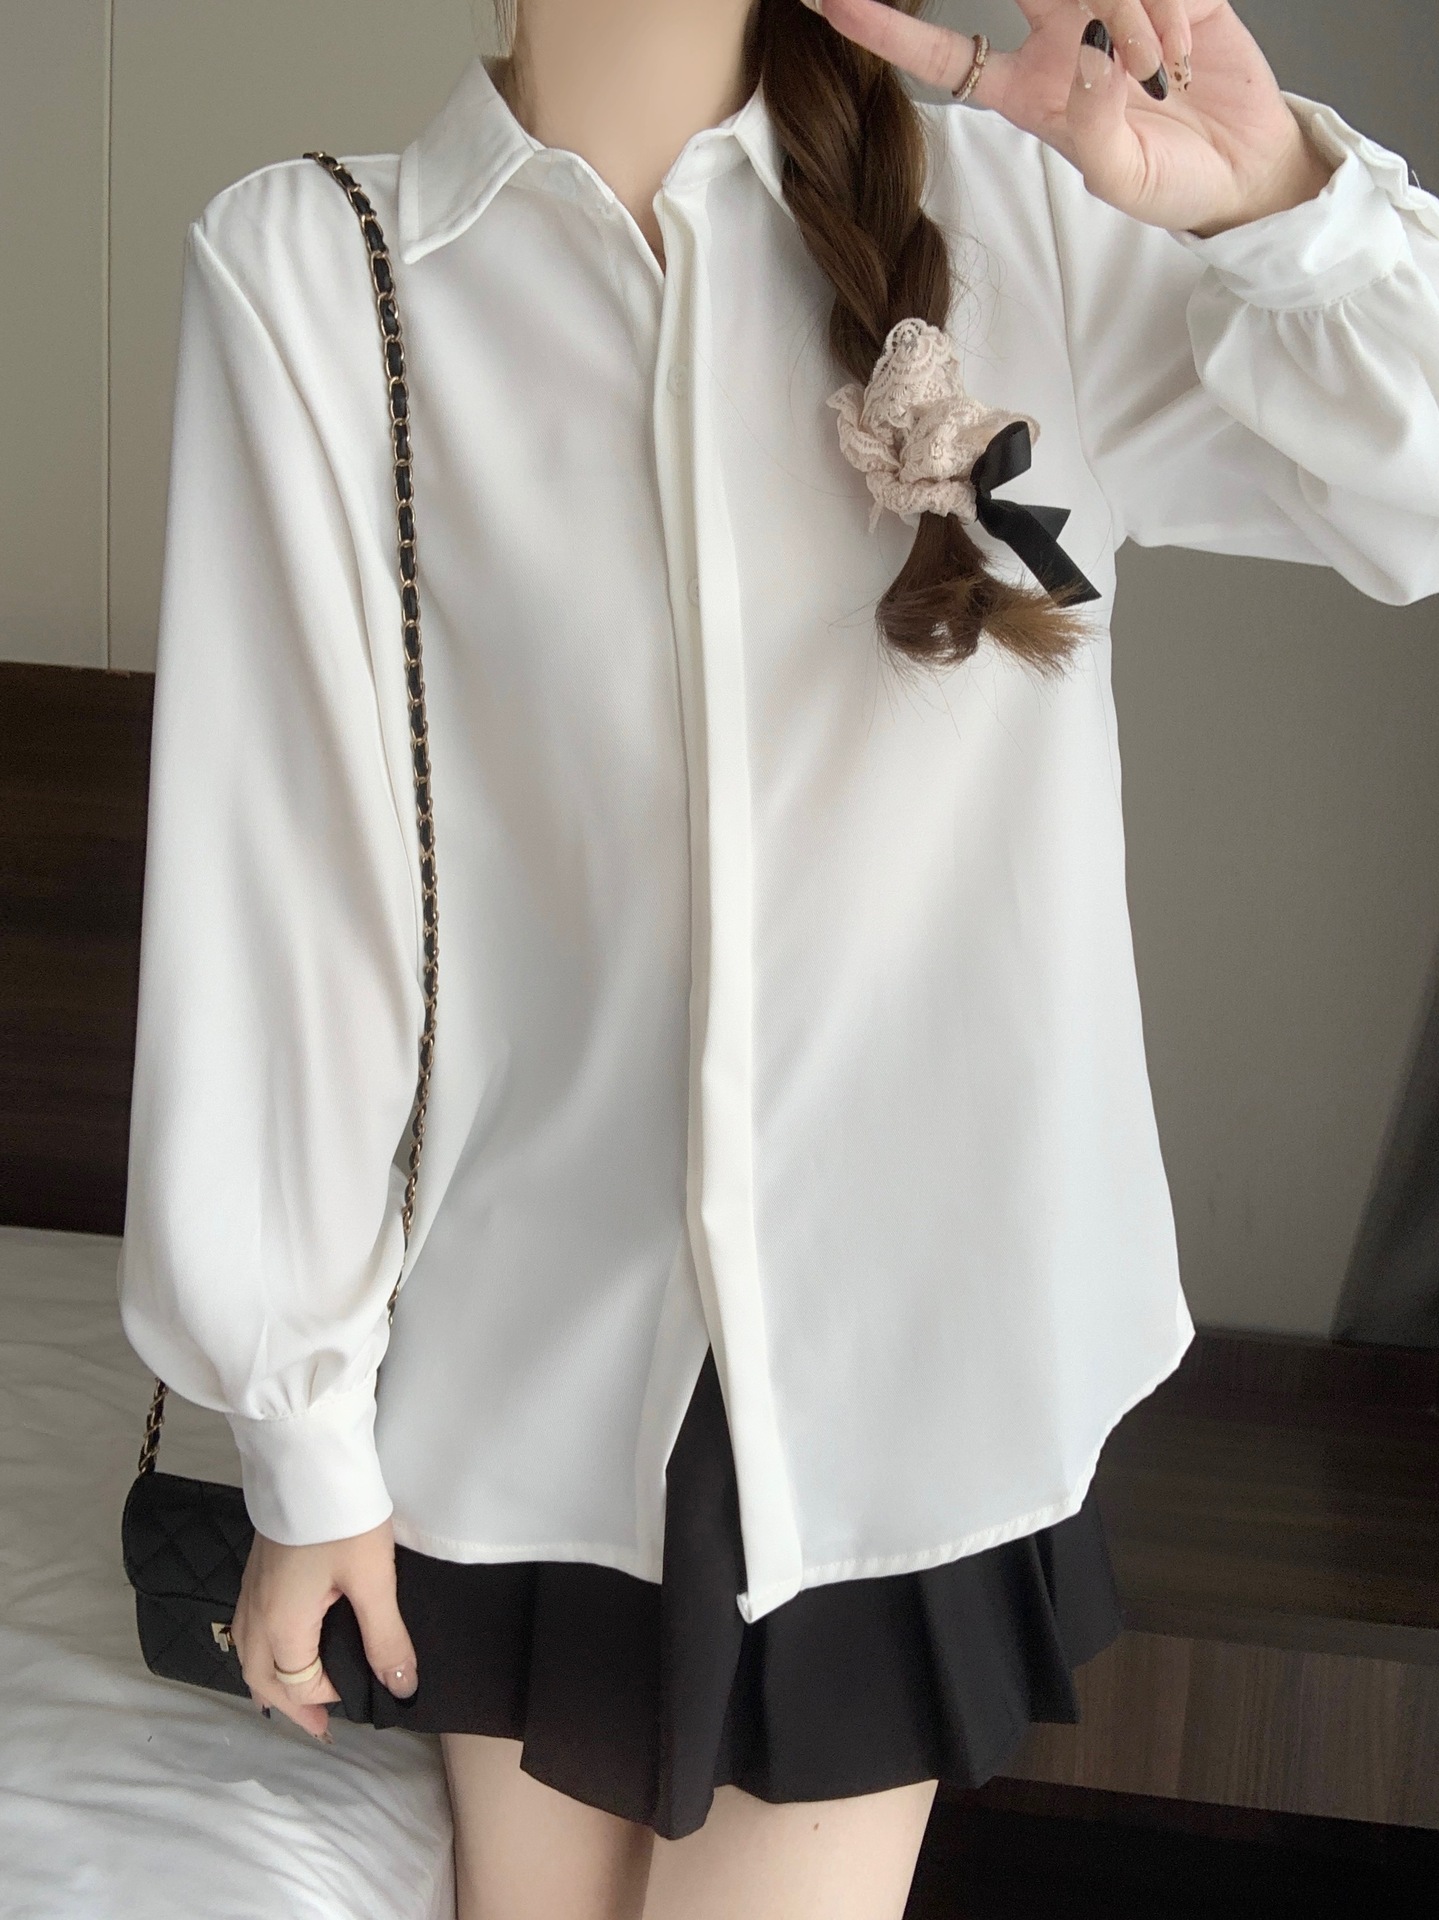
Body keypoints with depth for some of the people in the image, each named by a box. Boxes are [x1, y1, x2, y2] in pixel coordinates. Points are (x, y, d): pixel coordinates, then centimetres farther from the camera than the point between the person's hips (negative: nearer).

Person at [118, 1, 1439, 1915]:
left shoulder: (1012, 216, -1)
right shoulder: (312, 268, -7)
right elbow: (278, 878, -7)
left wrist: (1279, 195, -23)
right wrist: (302, 1422, -4)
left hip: (909, 1343, 1)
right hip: (525, 1357, 0)